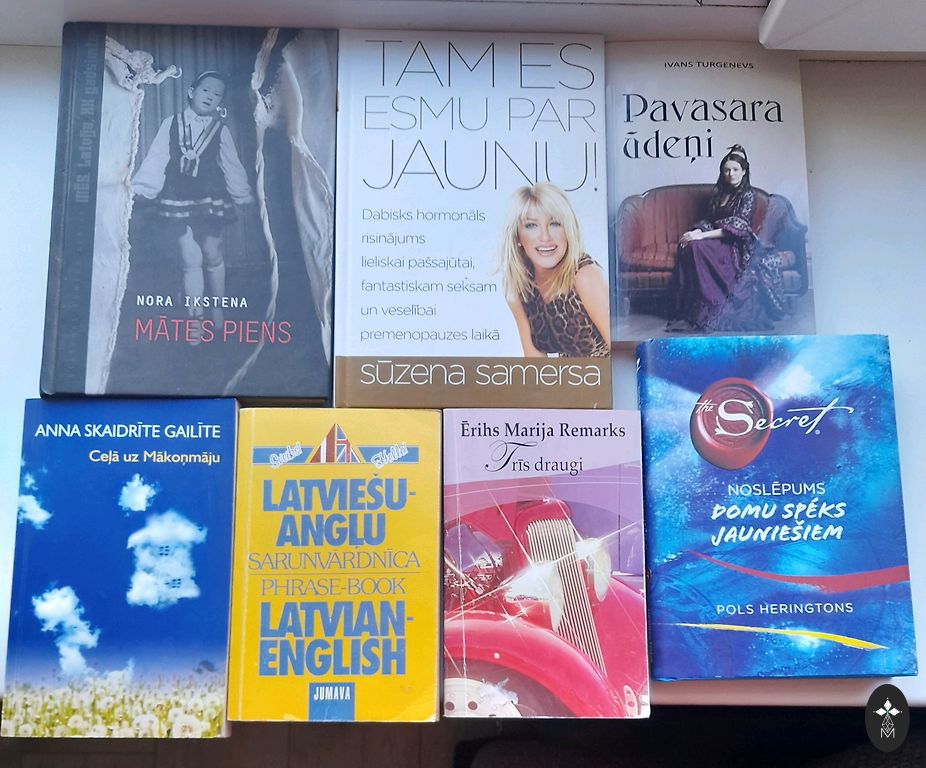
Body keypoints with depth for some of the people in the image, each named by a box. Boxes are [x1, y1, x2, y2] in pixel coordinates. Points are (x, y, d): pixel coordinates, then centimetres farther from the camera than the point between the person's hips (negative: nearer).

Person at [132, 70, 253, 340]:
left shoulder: (220, 130, 3)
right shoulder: (172, 124, 1)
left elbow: (232, 166, 10)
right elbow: (156, 159, -1)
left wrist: (243, 195, 13)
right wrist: (140, 186, -7)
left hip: (211, 198, 0)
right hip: (179, 199, 0)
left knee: (213, 256, 7)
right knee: (190, 261, 0)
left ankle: (217, 308, 27)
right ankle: (195, 320, 6)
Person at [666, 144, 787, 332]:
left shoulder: (748, 194, -2)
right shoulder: (718, 192, 17)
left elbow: (737, 226, -14)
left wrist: (702, 236, -23)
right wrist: (697, 231, -9)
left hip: (737, 245, -6)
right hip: (716, 239, 6)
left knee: (696, 247, -33)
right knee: (688, 245, -25)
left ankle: (704, 312, -30)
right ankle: (686, 311, -27)